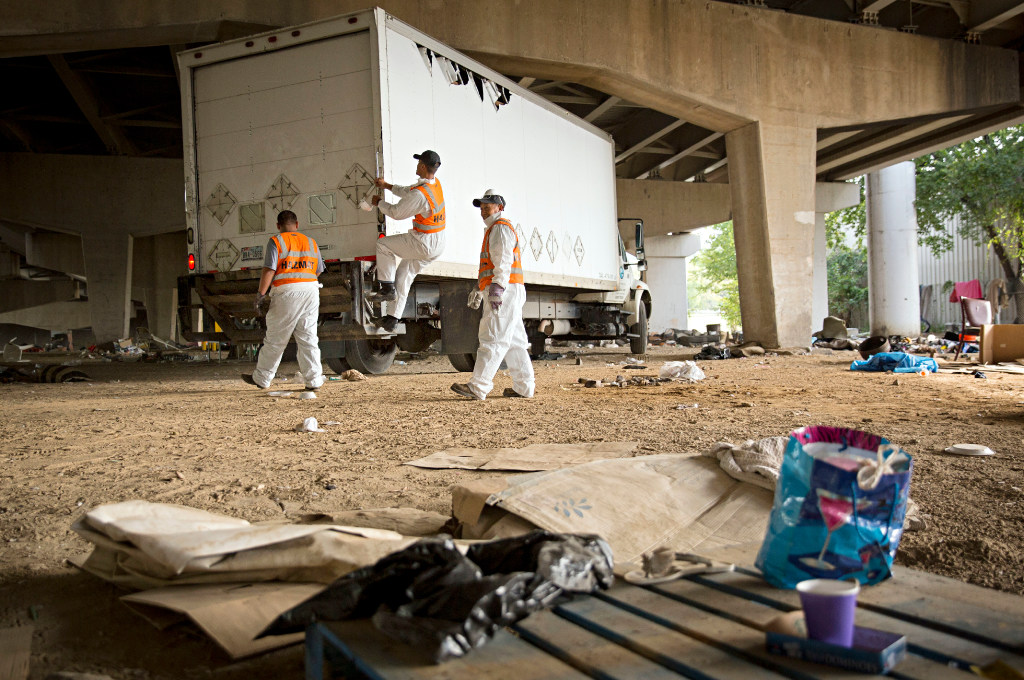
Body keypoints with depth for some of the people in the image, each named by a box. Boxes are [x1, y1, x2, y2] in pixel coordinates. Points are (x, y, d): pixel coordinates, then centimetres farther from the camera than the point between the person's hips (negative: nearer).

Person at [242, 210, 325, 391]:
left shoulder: (276, 242, -1)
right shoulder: (311, 242, 12)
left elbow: (269, 270, -11)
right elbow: (318, 270, 16)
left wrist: (260, 294, -8)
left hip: (286, 292, -4)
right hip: (310, 290, 4)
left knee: (275, 339, 5)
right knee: (308, 338, 7)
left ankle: (261, 378, 16)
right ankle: (314, 380, 5)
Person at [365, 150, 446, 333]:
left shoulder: (420, 194, -24)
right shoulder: (435, 184, 5)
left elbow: (396, 212, -12)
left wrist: (379, 203, 6)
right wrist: (388, 186, 29)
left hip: (424, 244, -9)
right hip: (438, 245, 9)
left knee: (383, 244, 6)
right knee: (404, 275, 18)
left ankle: (388, 288, 6)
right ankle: (393, 318, 22)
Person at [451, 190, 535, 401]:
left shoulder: (501, 228, -6)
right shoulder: (494, 230, 28)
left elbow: (503, 261, -19)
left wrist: (497, 288, -29)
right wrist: (478, 289, 36)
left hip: (506, 291, -11)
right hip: (505, 294, 11)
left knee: (493, 339, -13)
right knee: (514, 342, 10)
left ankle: (478, 387, -16)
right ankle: (524, 387, 13)